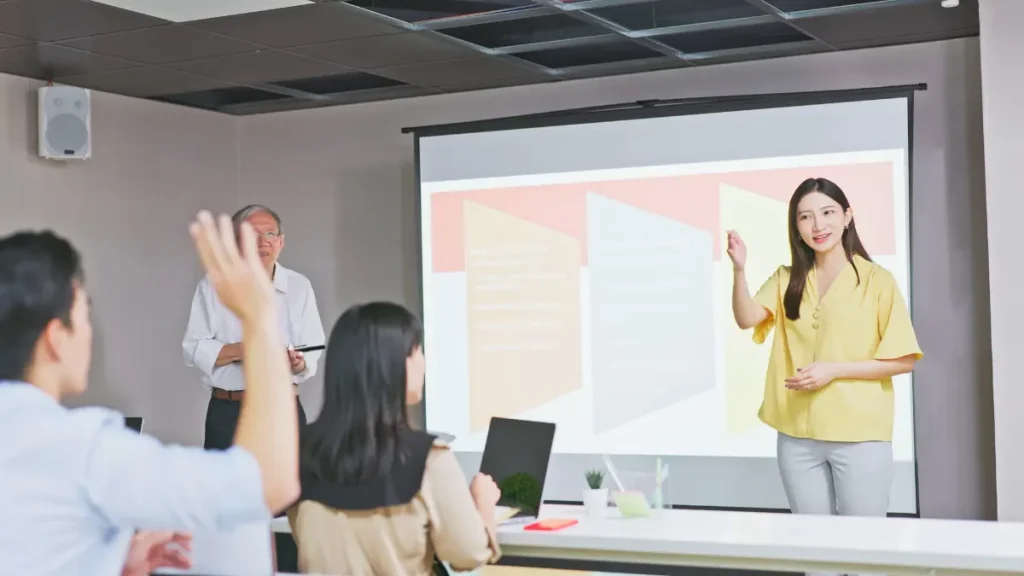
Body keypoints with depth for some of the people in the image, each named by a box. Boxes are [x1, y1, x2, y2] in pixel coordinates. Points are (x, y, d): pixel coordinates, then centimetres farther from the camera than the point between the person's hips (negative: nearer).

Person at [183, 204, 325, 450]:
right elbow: (194, 350, -4)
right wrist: (241, 350, -18)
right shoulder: (212, 287, 1)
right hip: (228, 413, -1)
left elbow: (311, 351, 2)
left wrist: (297, 363, -20)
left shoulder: (299, 286, 5)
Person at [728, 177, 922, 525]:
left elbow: (904, 360, -5)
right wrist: (739, 270, -24)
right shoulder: (787, 280, 10)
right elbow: (746, 319, -7)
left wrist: (835, 370, -15)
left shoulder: (877, 281, -3)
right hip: (797, 437, 4)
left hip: (860, 436, -4)